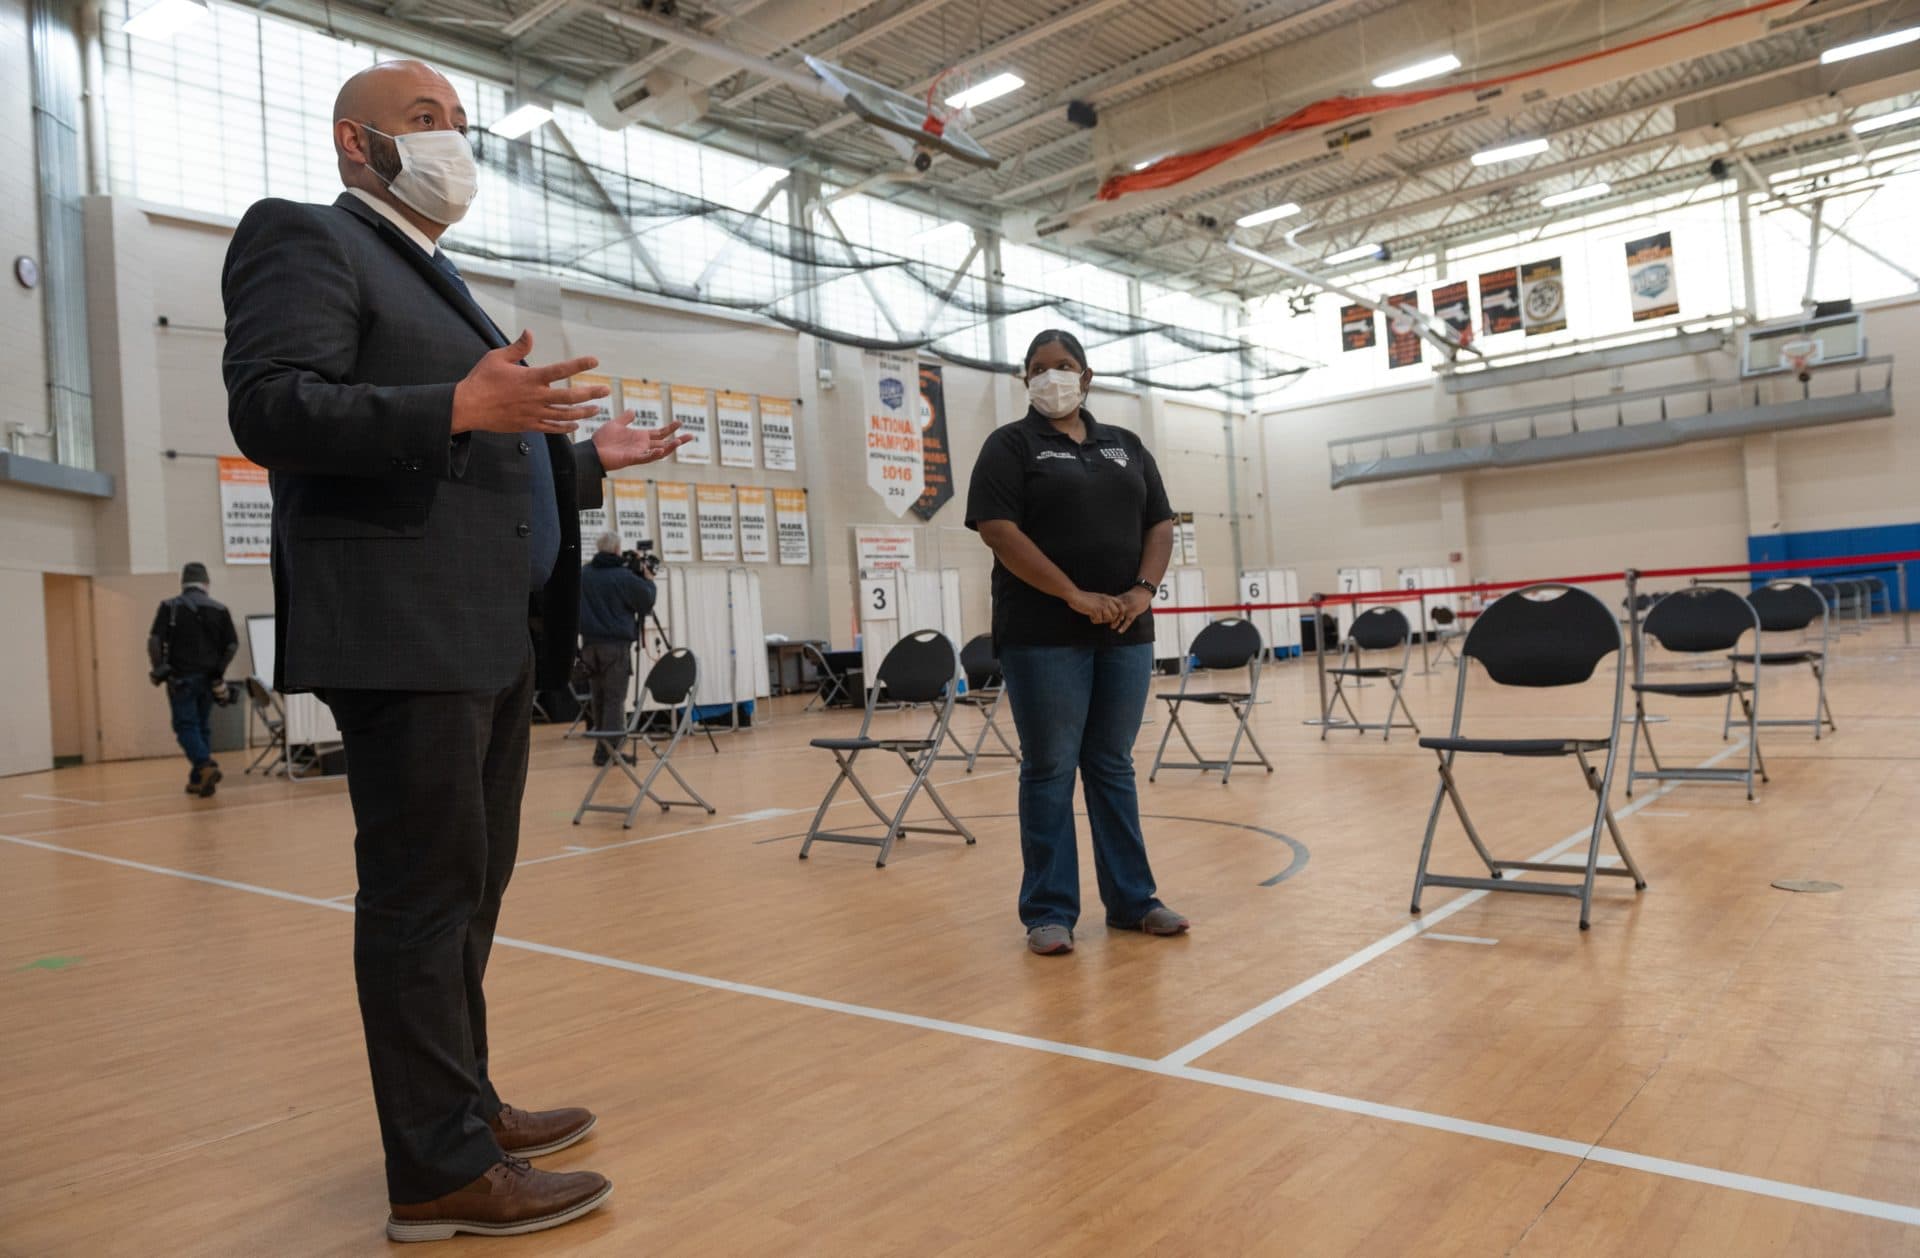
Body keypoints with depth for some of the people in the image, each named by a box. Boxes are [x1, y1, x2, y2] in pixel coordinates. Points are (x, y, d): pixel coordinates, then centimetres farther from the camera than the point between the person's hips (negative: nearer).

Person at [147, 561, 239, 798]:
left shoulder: (170, 606, -1)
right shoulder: (219, 609, 4)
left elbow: (154, 640, -9)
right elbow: (232, 645, 1)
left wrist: (157, 669, -1)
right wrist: (219, 669, 10)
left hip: (181, 676, -3)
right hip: (208, 678, 3)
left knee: (185, 725, 0)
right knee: (203, 726, 11)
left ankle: (206, 766, -22)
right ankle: (198, 779, 13)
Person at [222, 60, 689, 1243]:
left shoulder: (444, 285, 25)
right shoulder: (305, 237, -1)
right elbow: (270, 409, -16)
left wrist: (586, 456, 20)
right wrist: (462, 405, -25)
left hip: (490, 634, 10)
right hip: (404, 631, -10)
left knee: (468, 889, 15)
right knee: (424, 894, -5)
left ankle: (462, 1107, 28)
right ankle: (441, 1168, 5)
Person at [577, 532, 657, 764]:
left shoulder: (584, 575, 6)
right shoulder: (623, 576, -10)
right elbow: (646, 600, -3)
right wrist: (647, 580, 12)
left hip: (590, 644, 5)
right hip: (616, 644, -5)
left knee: (598, 698, 12)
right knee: (614, 698, -3)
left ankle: (602, 748, 15)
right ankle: (609, 750, -7)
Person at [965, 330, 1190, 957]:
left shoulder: (1126, 446, 16)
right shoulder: (1011, 445, 1)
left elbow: (1159, 524, 14)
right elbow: (997, 529, -11)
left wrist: (1144, 590, -5)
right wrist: (1074, 595, -17)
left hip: (1125, 633, 4)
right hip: (1044, 636, -4)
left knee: (1113, 767, 11)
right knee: (1050, 771, 0)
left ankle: (1132, 900, 18)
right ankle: (1049, 911, 7)